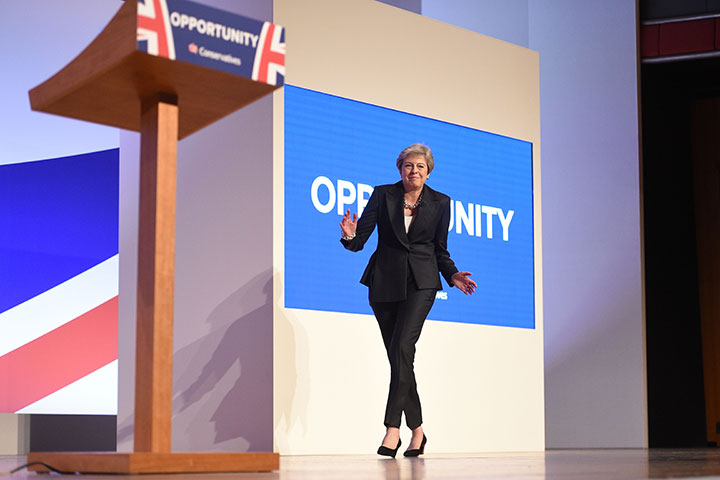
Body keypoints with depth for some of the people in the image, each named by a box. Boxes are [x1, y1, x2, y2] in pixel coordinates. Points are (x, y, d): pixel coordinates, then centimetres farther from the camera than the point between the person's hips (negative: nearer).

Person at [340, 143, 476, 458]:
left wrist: (452, 275, -3)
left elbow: (440, 249, 13)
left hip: (421, 282, -2)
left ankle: (392, 428, -20)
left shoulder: (440, 203, 6)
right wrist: (350, 236, -23)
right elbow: (360, 240, -1)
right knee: (398, 356, 4)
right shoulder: (383, 195, 4)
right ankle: (417, 430, 16)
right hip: (385, 282, 2)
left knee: (402, 347, -20)